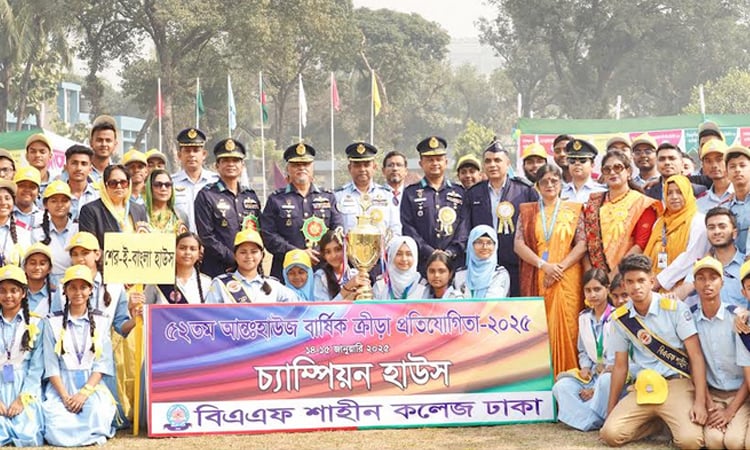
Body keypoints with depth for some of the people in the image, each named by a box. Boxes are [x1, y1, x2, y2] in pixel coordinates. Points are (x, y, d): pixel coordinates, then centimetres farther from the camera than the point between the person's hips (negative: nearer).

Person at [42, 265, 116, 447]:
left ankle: (94, 432, 2)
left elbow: (102, 363, 0)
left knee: (96, 416, -32)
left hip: (92, 386, 0)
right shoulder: (53, 322, 4)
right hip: (61, 387, 0)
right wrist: (65, 397, -14)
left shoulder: (100, 322, 7)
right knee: (58, 432, -27)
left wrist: (84, 392, -14)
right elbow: (51, 365, -1)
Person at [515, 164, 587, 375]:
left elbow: (582, 244, 0)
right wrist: (544, 265, -11)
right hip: (536, 279, 1)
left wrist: (560, 267, -11)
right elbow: (519, 245, 2)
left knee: (565, 327, -6)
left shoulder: (573, 210, 9)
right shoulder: (527, 211, 12)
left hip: (567, 279, -1)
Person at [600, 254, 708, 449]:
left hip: (677, 384, -3)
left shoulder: (674, 308, -6)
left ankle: (672, 422, 9)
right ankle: (657, 422, 9)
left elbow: (696, 356, -7)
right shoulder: (619, 318, 3)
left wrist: (700, 402, -17)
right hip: (642, 389, 3)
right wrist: (610, 411, 12)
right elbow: (620, 366, 13)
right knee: (610, 434, -19)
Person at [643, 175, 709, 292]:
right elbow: (650, 255, 16)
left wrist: (661, 280, -12)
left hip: (683, 288, -5)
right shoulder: (660, 222, 18)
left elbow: (691, 257, -11)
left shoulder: (698, 221, -2)